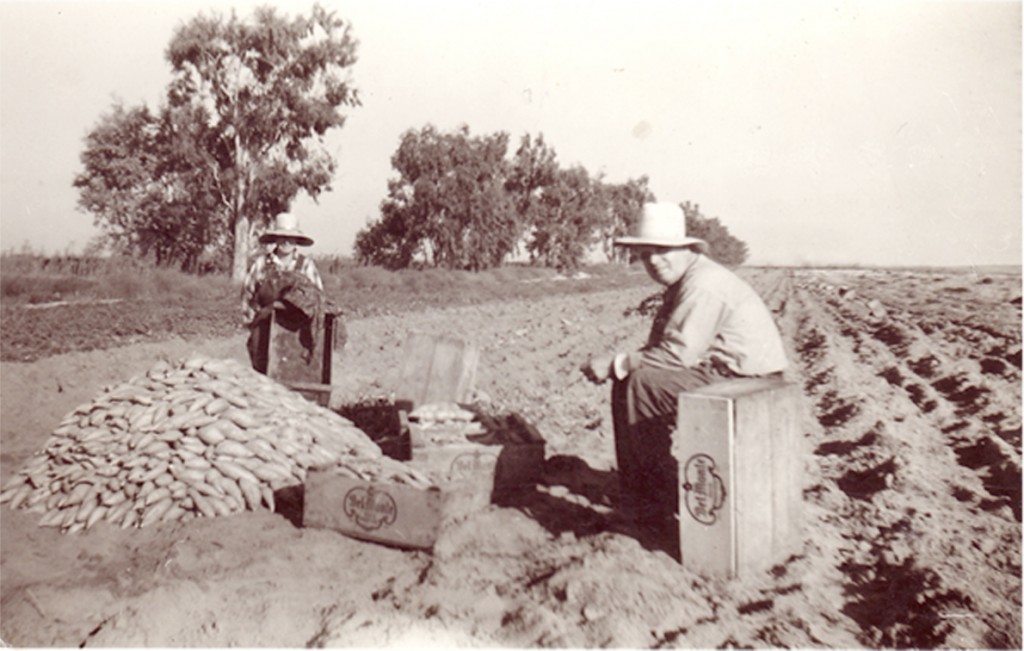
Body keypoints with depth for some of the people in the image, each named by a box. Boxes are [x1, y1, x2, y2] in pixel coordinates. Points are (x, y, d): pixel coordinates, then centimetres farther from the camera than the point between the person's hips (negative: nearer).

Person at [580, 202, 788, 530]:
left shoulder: (704, 285, -19)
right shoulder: (682, 281, 14)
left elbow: (678, 354, -25)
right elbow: (660, 347, 12)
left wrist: (616, 363, -18)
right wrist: (617, 364, -6)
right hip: (721, 371, 11)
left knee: (641, 385, -21)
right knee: (626, 382, 8)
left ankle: (663, 499, -7)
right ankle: (636, 490, 12)